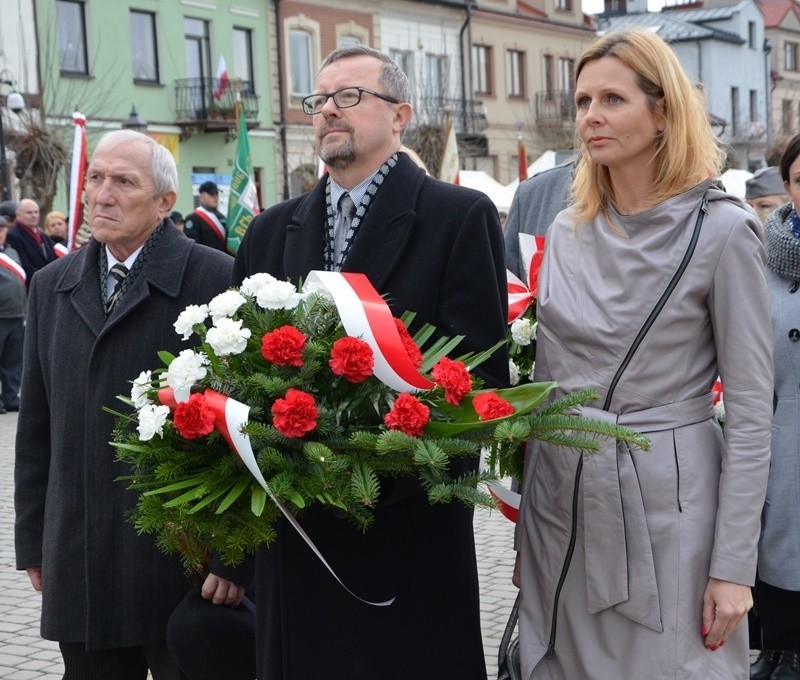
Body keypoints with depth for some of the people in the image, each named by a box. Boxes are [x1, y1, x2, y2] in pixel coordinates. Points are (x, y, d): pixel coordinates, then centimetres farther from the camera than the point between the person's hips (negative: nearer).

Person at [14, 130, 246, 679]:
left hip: (187, 563, -5)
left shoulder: (216, 279, -7)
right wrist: (33, 541, 12)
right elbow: (37, 428, 15)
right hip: (78, 567, 5)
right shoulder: (51, 287, 11)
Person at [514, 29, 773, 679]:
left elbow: (751, 409, -9)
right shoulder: (567, 233, 7)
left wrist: (733, 565, -13)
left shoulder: (723, 230, -9)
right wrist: (528, 532, 11)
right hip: (561, 502, 5)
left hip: (666, 507, -5)